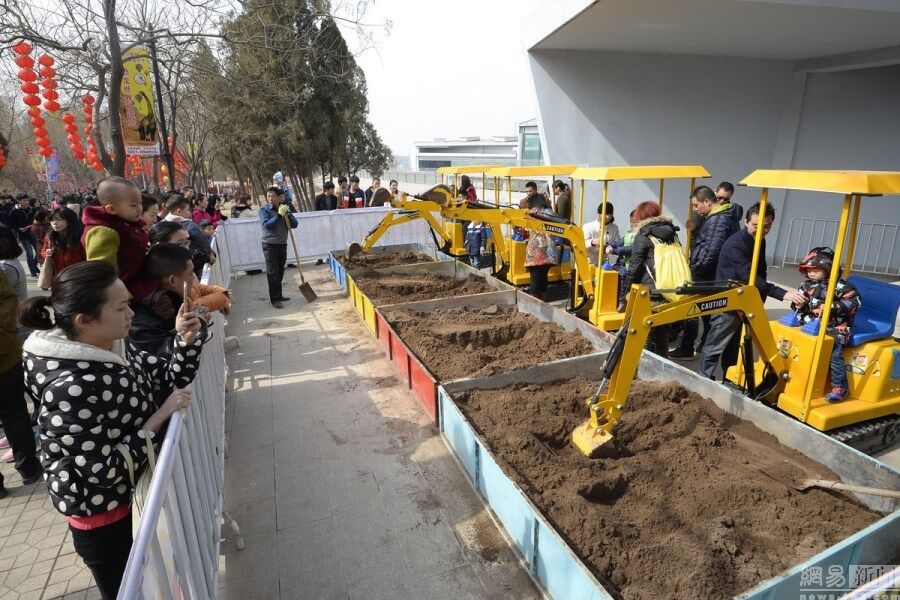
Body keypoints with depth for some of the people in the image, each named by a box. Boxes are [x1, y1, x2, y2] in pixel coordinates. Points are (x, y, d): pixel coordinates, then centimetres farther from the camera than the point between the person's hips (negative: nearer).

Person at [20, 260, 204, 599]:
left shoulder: (114, 347, -7)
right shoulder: (72, 387, -33)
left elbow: (168, 380, 3)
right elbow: (105, 470, -28)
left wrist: (186, 340, -14)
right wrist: (160, 415, -24)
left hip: (134, 494, 8)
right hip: (104, 517, -8)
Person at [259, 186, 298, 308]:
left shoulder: (284, 208, 7)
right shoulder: (264, 209, -7)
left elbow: (294, 225, 0)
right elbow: (267, 225, -21)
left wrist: (288, 214, -15)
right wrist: (279, 215, -24)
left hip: (282, 244, 5)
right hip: (270, 245, -5)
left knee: (280, 272, 12)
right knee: (272, 273, -5)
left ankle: (278, 295, 24)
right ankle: (274, 299, -1)